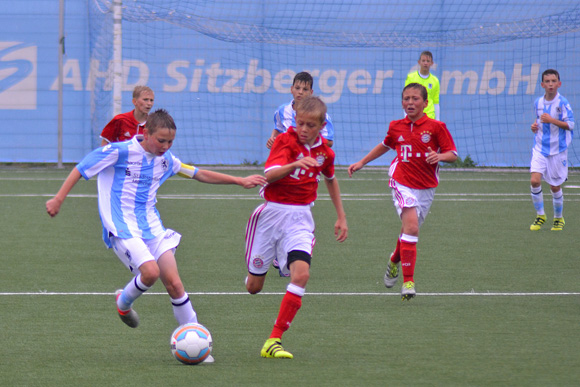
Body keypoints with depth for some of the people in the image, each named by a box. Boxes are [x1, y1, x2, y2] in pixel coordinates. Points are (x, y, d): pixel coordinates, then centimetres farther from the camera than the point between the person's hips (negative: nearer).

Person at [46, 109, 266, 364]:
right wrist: (59, 199, -7)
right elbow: (81, 168, -3)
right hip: (122, 227, -5)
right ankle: (124, 303, 6)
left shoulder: (165, 160, 9)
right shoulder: (119, 151, -10)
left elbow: (200, 174, 21)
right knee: (150, 271, -27)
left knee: (173, 282, -7)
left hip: (152, 227, 5)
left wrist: (240, 181, 18)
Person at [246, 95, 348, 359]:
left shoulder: (325, 152, 4)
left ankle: (274, 341, -19)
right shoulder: (286, 141, -10)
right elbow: (270, 175, -26)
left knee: (301, 273, -22)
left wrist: (341, 216, 27)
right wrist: (294, 164, -44)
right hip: (271, 213, -2)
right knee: (253, 287, 3)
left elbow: (331, 180, 26)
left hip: (300, 218, 2)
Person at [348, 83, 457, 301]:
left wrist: (439, 156, -25)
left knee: (409, 230, 13)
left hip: (426, 187, 1)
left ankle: (395, 261, 47)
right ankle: (408, 281, -18)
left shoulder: (436, 127, -3)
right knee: (411, 227, -20)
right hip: (402, 183, -1)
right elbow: (385, 145, 26)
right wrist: (362, 162, 30)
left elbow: (452, 154, -3)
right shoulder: (396, 127, 6)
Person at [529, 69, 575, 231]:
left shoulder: (563, 103, -10)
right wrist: (535, 126, 2)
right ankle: (540, 215, 2)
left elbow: (570, 125, -14)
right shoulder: (538, 103, 5)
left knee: (555, 187, 5)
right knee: (535, 180, -15)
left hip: (557, 150, -3)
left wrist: (552, 120, -24)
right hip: (540, 149, 3)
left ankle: (559, 218, 26)